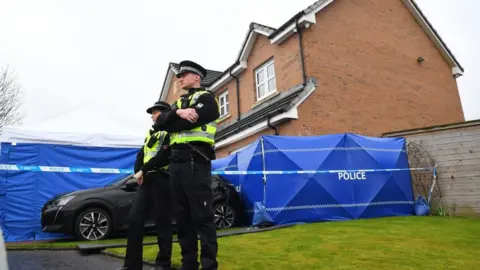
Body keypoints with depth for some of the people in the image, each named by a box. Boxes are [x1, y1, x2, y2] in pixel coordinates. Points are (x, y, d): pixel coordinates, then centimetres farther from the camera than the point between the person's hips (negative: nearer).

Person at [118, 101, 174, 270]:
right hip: (146, 181, 7)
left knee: (162, 221, -2)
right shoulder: (150, 134, 24)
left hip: (162, 180, -7)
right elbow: (140, 156, 16)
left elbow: (164, 156, -15)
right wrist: (138, 173, -3)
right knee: (134, 219, 2)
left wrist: (143, 170, -12)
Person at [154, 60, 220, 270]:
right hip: (176, 162, 7)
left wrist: (171, 122, 2)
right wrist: (178, 113, -10)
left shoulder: (206, 98, 4)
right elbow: (160, 123, 8)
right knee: (182, 216, 8)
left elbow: (190, 121, -14)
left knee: (202, 215, -7)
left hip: (195, 161, -7)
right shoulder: (179, 102, 25)